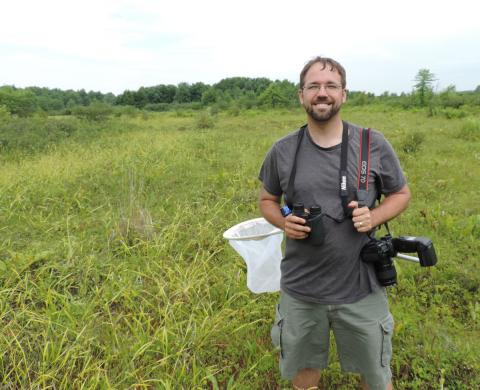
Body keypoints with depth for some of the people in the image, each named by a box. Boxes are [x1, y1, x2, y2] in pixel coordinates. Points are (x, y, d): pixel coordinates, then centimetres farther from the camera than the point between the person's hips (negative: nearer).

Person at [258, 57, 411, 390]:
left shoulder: (374, 145, -7)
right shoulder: (282, 151, -4)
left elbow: (401, 194, 5)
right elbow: (267, 201, 9)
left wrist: (374, 217, -15)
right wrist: (283, 222, -12)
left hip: (360, 289, -1)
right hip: (299, 289, 1)